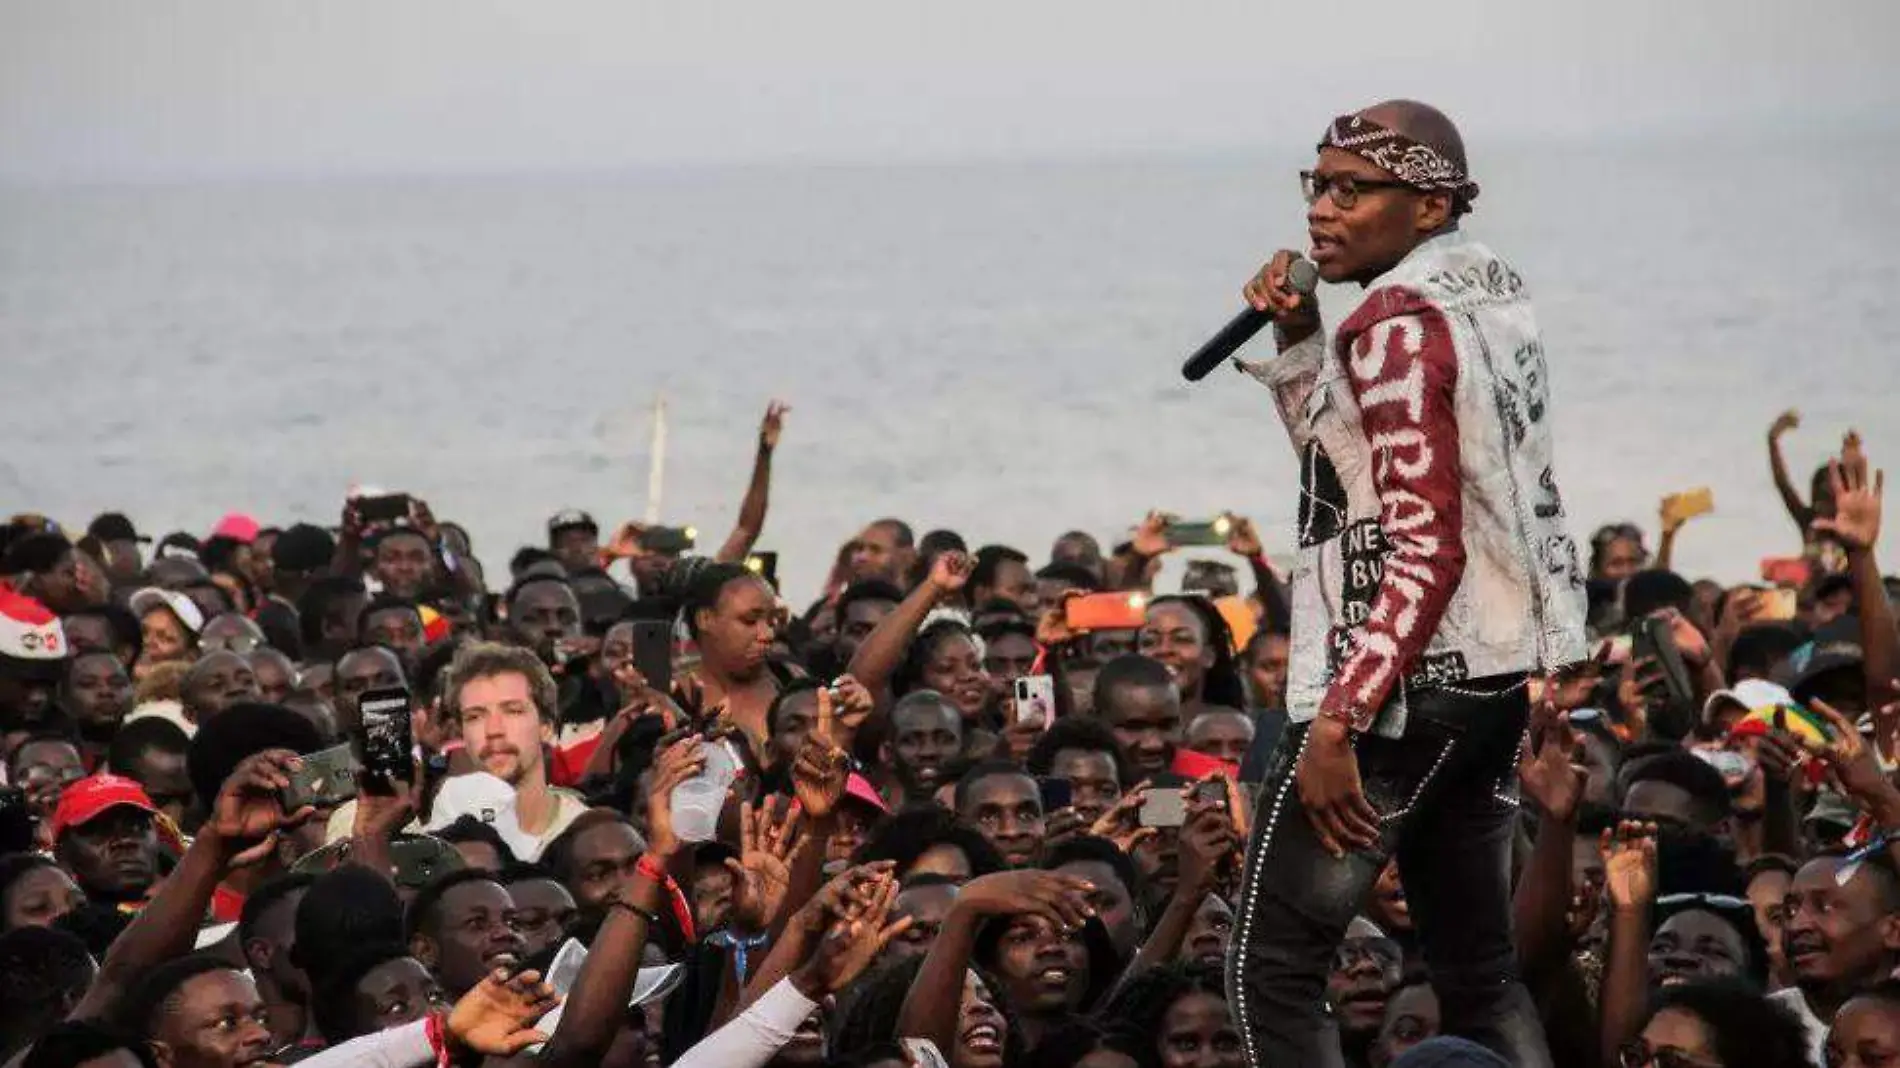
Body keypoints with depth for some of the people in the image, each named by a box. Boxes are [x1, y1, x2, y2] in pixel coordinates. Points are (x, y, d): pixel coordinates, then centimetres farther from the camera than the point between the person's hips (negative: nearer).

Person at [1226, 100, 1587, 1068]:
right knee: (1478, 972, 13)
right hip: (1492, 675, 9)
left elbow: (1425, 550, -22)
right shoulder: (1490, 290, 11)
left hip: (1403, 691, -9)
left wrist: (1335, 725, -24)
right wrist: (1297, 342, 10)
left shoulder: (1397, 324, -16)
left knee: (1271, 965, -4)